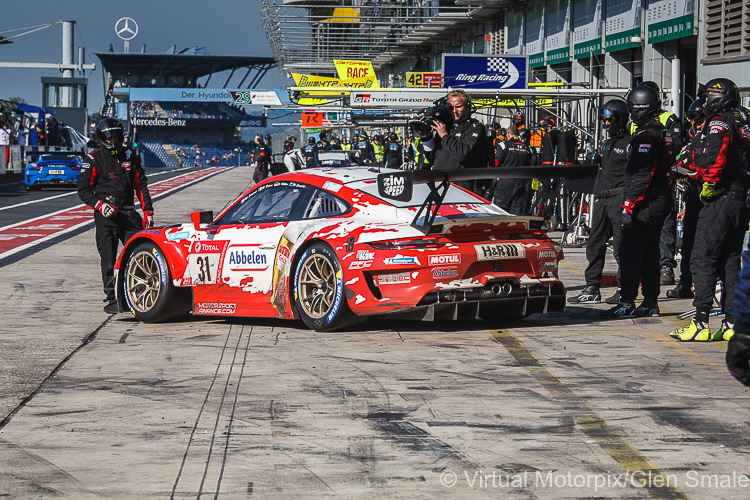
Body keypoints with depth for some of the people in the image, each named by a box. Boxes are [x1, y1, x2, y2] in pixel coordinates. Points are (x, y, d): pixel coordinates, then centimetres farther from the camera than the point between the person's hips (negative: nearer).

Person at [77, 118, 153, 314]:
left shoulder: (130, 157, 14)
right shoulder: (93, 159, 3)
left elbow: (141, 186, 17)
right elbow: (83, 190, 1)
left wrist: (147, 212, 9)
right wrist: (100, 205, -14)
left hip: (129, 215, 3)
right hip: (106, 216, -3)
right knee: (108, 259, -3)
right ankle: (112, 300, 2)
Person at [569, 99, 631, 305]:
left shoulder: (629, 143, -7)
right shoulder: (606, 144, 20)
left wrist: (628, 202, -17)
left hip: (620, 198, -9)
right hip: (603, 199, 9)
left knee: (622, 246, -5)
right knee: (595, 243, 6)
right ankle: (592, 289, 10)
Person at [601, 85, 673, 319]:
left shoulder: (646, 137, -17)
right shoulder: (662, 133, 15)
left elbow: (642, 176, -23)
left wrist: (629, 205, -21)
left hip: (646, 203, -10)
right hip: (661, 201, 10)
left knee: (629, 252, -7)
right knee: (649, 253, 13)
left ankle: (627, 303, -7)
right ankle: (650, 302, 16)